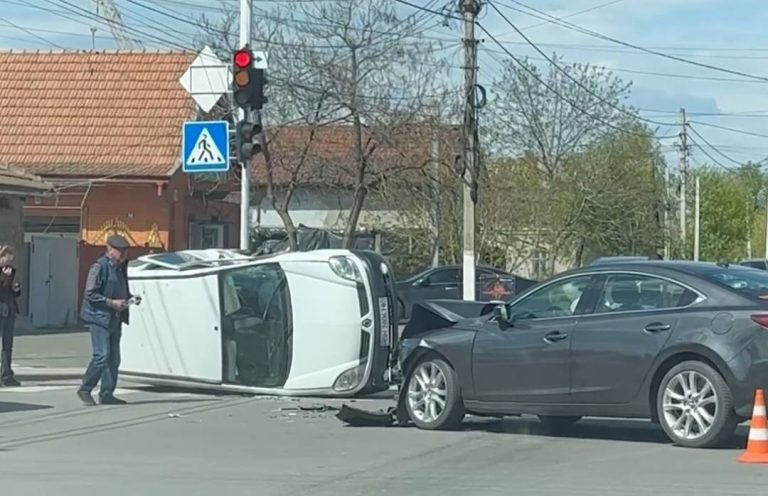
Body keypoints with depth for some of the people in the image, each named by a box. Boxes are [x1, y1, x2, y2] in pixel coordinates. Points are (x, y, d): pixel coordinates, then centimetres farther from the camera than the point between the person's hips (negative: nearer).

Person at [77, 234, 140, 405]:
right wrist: (111, 303, -20)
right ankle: (85, 389, 0)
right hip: (99, 316, -9)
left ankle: (107, 394, 14)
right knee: (102, 356, -13)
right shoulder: (99, 267, -12)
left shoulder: (121, 268, 15)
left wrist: (130, 298, 6)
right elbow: (90, 294, -15)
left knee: (114, 358, 8)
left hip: (115, 319, 9)